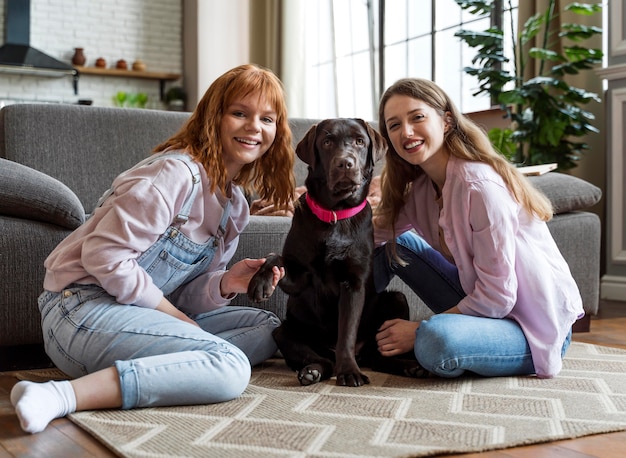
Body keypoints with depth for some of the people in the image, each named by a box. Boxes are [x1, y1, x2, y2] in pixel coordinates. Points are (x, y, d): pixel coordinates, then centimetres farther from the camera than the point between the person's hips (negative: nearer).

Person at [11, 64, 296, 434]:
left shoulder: (235, 203, 13)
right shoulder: (177, 173, -15)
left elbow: (184, 296, 11)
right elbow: (104, 255, -20)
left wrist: (225, 284, -10)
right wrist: (172, 313, -13)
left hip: (144, 313, 10)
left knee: (267, 328, 10)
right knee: (231, 367, -26)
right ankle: (65, 396, -31)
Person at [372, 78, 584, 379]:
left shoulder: (480, 185, -24)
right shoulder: (418, 185, 3)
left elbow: (497, 297, -23)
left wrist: (419, 331, -17)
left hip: (537, 328, -8)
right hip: (481, 303, 8)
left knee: (434, 342, -35)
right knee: (394, 245, 1)